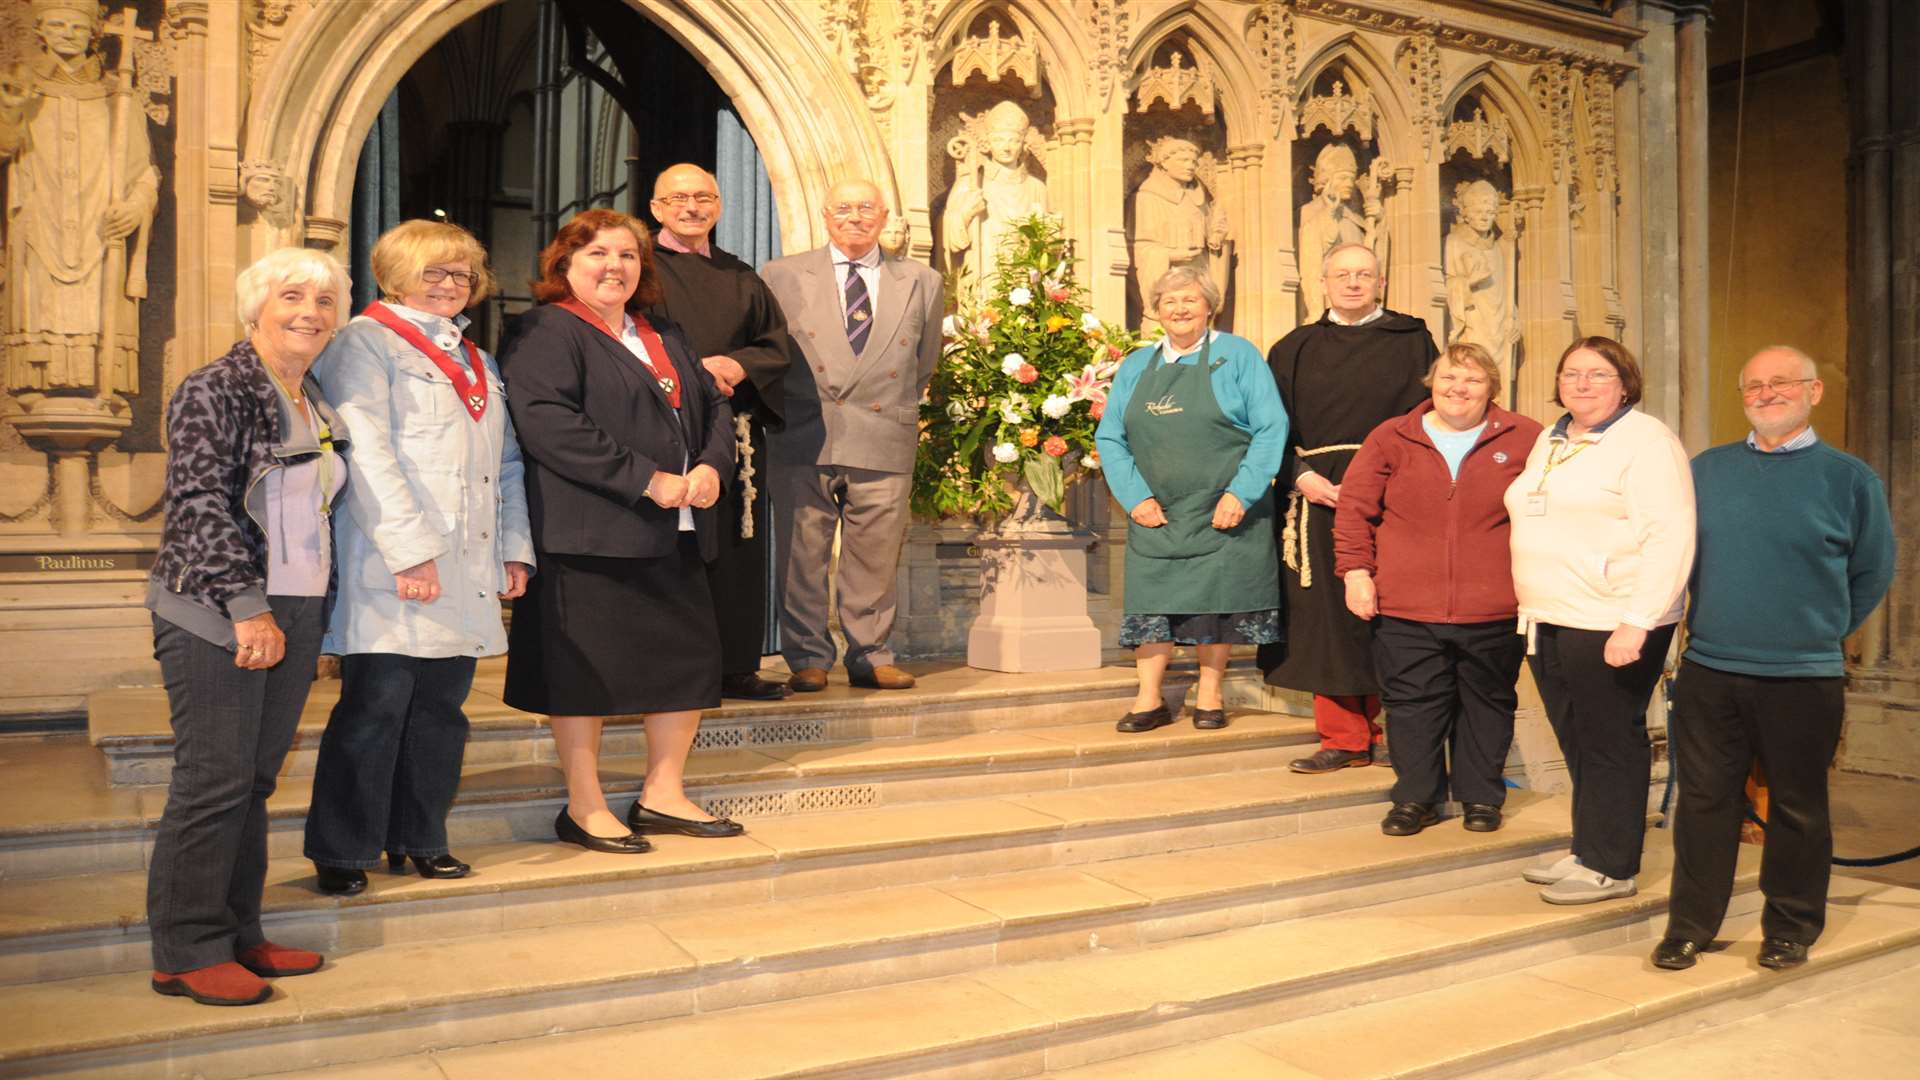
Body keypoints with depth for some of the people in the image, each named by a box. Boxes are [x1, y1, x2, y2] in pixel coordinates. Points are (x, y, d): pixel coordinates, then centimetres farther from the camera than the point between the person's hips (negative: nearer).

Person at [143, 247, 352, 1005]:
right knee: (213, 780, -5)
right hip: (216, 615, -7)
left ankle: (237, 935, 20)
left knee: (256, 780, 11)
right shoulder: (215, 391, -6)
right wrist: (247, 604, -19)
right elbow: (200, 504, -14)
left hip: (296, 614, 7)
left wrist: (318, 611, 17)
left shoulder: (319, 407, 16)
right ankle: (187, 952, 6)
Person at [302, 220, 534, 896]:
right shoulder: (365, 341, -1)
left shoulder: (478, 363, 22)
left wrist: (515, 549, 13)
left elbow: (506, 462, 23)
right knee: (375, 708, -4)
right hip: (392, 577, -7)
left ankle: (419, 839, 22)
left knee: (441, 709, 10)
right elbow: (365, 454, -12)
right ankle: (341, 852, 9)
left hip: (467, 574, 7)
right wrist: (411, 550, -19)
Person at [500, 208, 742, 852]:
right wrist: (646, 479, -20)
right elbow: (547, 422, -18)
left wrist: (713, 465, -4)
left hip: (677, 534, 8)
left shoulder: (666, 338, 21)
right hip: (589, 533, -8)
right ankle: (583, 810, 14)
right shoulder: (546, 332, -4)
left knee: (691, 658, 9)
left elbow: (713, 404, 18)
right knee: (585, 669, 0)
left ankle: (663, 796, 23)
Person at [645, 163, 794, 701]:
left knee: (738, 550, 5)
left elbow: (778, 344, 12)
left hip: (737, 430, 5)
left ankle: (735, 666, 12)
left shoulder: (741, 279, 18)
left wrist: (738, 365, -8)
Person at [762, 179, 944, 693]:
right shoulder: (783, 276, 8)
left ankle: (870, 658, 18)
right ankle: (808, 659, 13)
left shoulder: (922, 282, 10)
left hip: (885, 443, 1)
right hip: (804, 440, -1)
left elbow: (923, 364, 20)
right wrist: (789, 414, 10)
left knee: (876, 560, 6)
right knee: (801, 558, 2)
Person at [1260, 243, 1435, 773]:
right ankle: (1342, 739, 8)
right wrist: (1301, 477, -10)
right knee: (1326, 614, 0)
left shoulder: (1411, 341, 8)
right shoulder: (1295, 350, 12)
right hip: (1318, 496, 1)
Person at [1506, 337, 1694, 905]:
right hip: (1549, 623, 7)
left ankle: (1611, 867, 13)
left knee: (1609, 743, 1)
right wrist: (1530, 609, 18)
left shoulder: (1645, 440, -8)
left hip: (1610, 626, -7)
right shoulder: (1548, 442, 17)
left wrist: (1637, 622, -22)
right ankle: (1586, 851, 26)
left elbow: (1669, 538, -16)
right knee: (1576, 742, 14)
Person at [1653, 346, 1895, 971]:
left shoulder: (1849, 478, 1)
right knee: (1703, 801, 5)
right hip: (1708, 671, 2)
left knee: (1797, 808, 9)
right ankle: (1689, 927, 15)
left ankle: (1791, 930, 25)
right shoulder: (1707, 471, 7)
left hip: (1803, 680, -2)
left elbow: (1871, 575, 8)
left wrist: (1820, 632, 9)